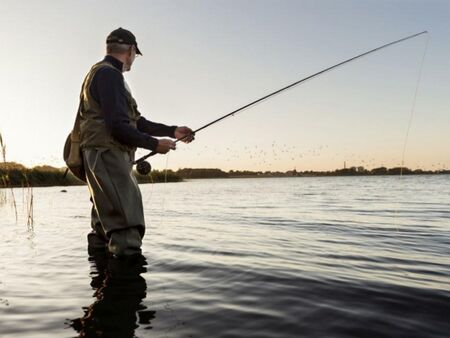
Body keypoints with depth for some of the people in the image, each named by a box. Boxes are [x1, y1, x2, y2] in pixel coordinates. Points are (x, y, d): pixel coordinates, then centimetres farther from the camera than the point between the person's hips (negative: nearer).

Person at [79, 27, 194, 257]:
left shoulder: (100, 73, 24)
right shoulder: (109, 74, -9)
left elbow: (136, 122, 20)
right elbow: (118, 127, -19)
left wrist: (172, 131, 16)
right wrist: (154, 144, -8)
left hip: (102, 159, 11)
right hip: (107, 155, -11)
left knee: (106, 225, 13)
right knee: (128, 224, -17)